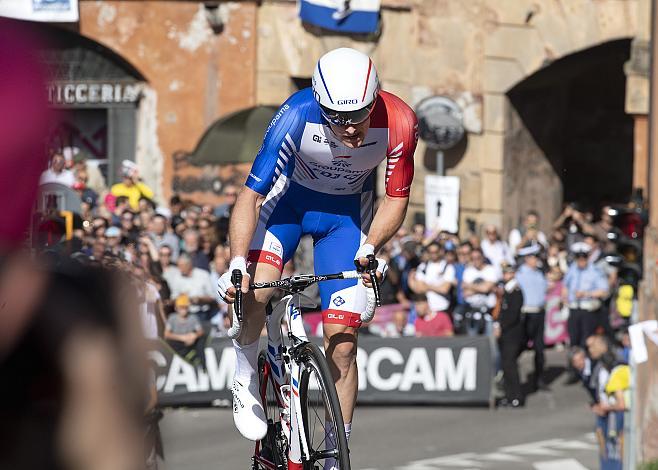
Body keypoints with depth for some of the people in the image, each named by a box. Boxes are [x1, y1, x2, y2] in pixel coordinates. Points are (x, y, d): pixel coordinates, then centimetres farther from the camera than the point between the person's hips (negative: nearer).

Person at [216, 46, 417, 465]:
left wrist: (370, 248, -27)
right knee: (254, 288, -31)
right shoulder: (298, 116, -34)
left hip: (346, 212, 1)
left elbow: (396, 199, -12)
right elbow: (251, 194, -30)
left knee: (342, 345, -5)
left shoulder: (399, 124, -28)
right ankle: (245, 378, -2)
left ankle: (336, 457, 8)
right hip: (288, 198, -1)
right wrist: (237, 265, -39)